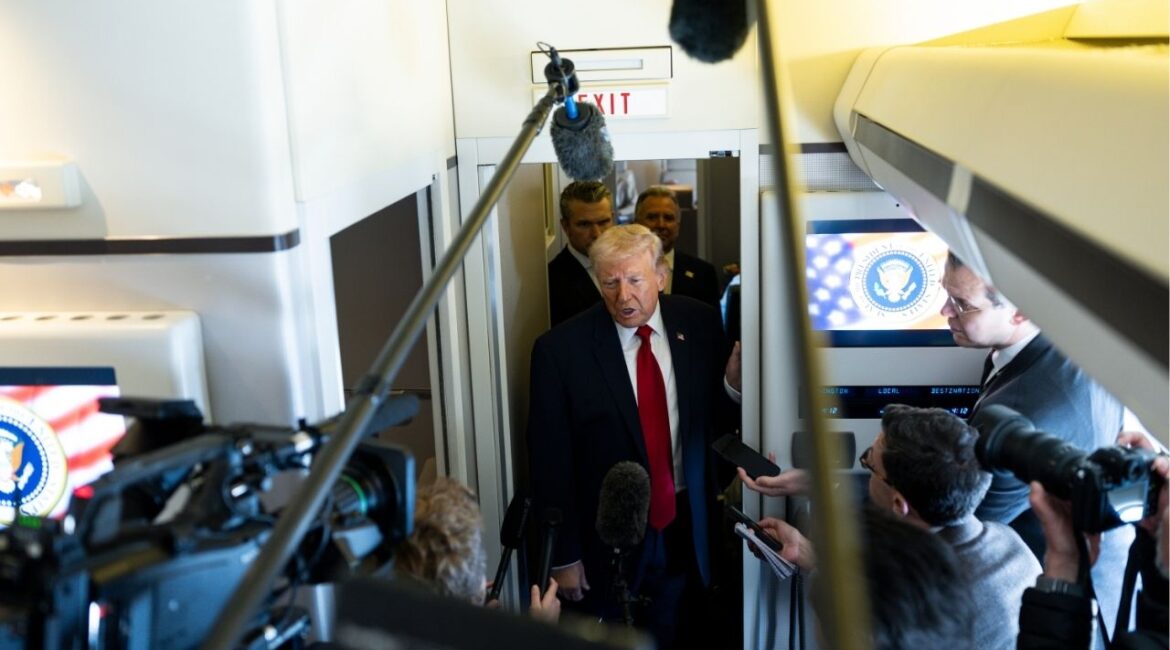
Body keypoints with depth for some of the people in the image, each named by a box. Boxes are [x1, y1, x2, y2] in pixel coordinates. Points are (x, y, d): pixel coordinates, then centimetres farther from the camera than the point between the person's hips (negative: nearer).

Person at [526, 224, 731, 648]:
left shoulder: (699, 324, -4)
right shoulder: (560, 349, -14)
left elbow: (720, 413, 6)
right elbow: (550, 462, -11)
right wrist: (563, 556, -8)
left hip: (687, 529, 3)